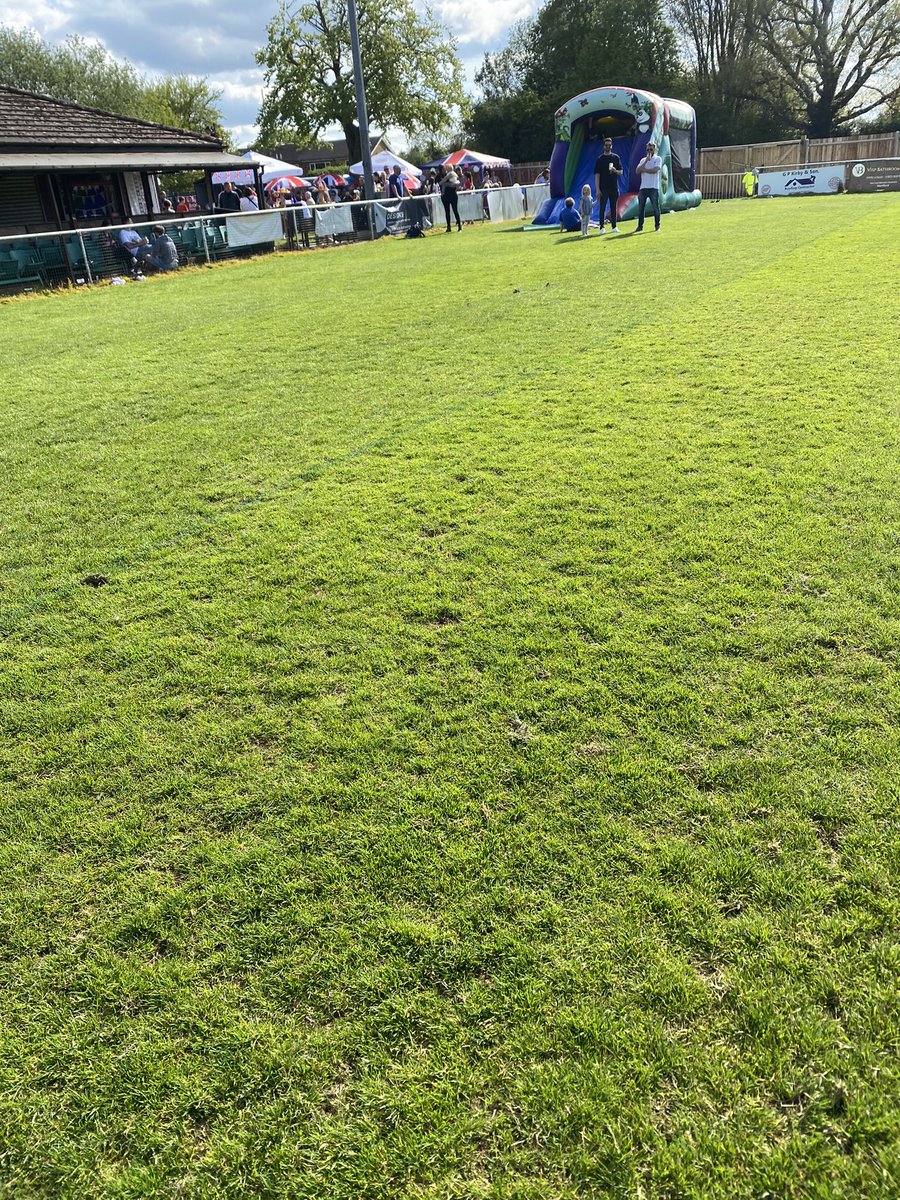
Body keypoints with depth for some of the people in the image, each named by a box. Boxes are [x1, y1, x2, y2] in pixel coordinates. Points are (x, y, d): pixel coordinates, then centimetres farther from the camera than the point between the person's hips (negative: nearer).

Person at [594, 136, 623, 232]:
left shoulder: (616, 158, 9)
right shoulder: (600, 159, 2)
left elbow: (621, 172, 10)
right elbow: (597, 175, -2)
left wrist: (615, 170, -14)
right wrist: (597, 189, -11)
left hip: (614, 187, 2)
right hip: (603, 188, -2)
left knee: (614, 207, 6)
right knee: (602, 208, -3)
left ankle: (614, 226, 12)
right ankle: (602, 227, 2)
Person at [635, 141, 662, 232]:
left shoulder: (658, 159, 4)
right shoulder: (643, 160, 16)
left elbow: (655, 170, -13)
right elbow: (637, 171, 0)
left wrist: (644, 170, -7)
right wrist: (646, 161, -7)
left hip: (653, 188, -4)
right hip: (643, 187, 4)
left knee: (655, 207, -2)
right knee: (640, 208, 4)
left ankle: (657, 225, 5)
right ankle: (640, 226, 11)